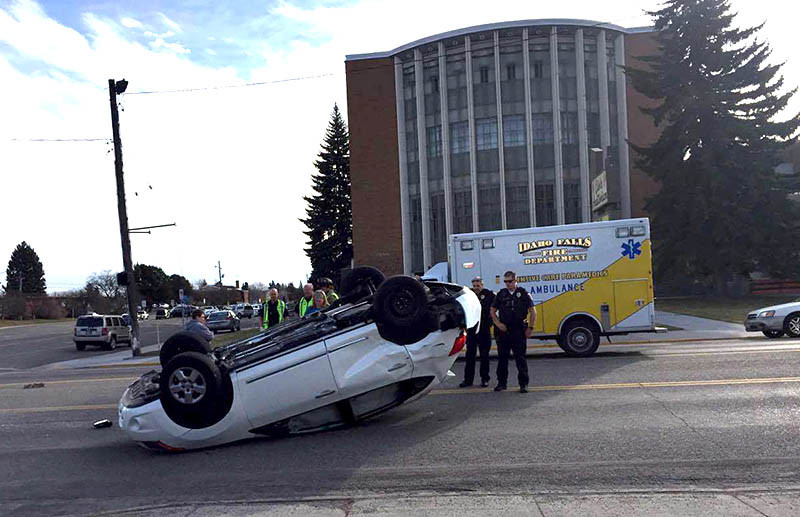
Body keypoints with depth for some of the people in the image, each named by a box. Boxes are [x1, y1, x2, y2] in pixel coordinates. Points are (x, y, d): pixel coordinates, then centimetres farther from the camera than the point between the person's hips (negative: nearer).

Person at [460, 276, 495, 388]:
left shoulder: (488, 295, -2)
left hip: (484, 330, -2)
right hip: (471, 329, 3)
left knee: (484, 356, 6)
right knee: (470, 355, 6)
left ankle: (485, 379, 15)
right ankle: (468, 379, 13)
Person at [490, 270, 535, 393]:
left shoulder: (523, 294, 2)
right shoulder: (501, 294, 8)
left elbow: (532, 312, 5)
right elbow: (493, 311, 14)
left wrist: (530, 327, -2)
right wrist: (498, 323, 0)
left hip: (519, 331, -3)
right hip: (503, 331, 3)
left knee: (520, 358, -1)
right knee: (502, 357, 7)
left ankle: (523, 384, 6)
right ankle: (501, 382, 18)